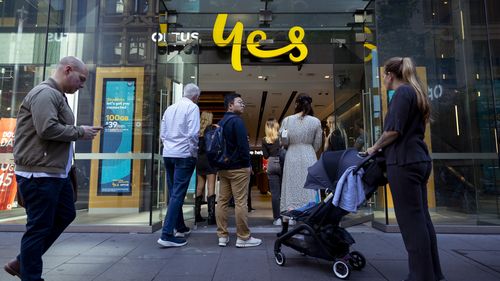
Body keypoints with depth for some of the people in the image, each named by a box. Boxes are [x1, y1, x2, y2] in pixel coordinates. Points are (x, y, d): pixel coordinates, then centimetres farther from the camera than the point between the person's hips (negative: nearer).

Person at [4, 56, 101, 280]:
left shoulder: (57, 95, 17)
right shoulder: (45, 93, -15)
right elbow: (48, 129, -26)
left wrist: (80, 132, 4)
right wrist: (80, 132, -15)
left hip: (55, 172, 11)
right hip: (39, 174, -10)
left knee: (65, 215, 19)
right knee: (39, 226, 1)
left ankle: (21, 263, 31)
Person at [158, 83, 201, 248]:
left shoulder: (170, 108, 13)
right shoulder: (192, 107, -6)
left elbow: (162, 133, 13)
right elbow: (193, 134, -15)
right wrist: (194, 152, -2)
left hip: (168, 154, 7)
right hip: (184, 155, -7)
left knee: (173, 193, 14)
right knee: (178, 194, -6)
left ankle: (180, 228, 27)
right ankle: (167, 234, -7)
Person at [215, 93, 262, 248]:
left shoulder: (221, 122, 16)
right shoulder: (237, 120, -11)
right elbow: (243, 144, -18)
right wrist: (248, 163, -8)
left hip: (223, 167, 9)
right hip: (238, 168, -9)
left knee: (222, 201, 8)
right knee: (240, 203, -3)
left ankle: (222, 236, 14)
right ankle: (243, 238, 3)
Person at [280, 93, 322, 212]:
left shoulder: (287, 120, -4)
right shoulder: (316, 121, -2)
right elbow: (317, 144, 4)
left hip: (292, 157, 0)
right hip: (309, 157, 0)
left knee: (292, 188, 6)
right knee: (309, 190, 6)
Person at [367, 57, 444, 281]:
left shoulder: (402, 92, -8)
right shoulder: (415, 92, 20)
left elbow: (394, 130, -17)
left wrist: (375, 148, -2)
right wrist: (384, 148, 23)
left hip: (404, 162, -10)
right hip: (419, 160, 10)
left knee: (411, 221, -5)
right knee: (422, 218, 13)